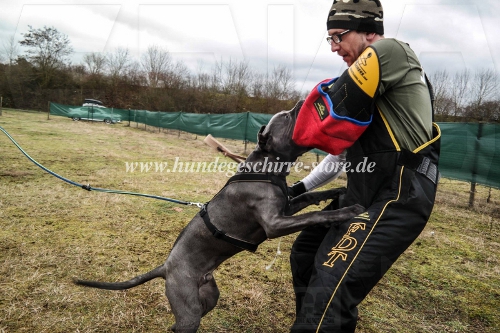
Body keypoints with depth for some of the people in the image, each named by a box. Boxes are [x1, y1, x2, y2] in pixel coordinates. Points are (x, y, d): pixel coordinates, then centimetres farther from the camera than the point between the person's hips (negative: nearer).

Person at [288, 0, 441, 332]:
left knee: (328, 291, -20)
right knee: (305, 255, 19)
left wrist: (299, 132, 3)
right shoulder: (368, 87, 20)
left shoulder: (390, 51, -9)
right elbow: (344, 144, 22)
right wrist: (303, 187, 18)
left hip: (397, 198, -10)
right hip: (364, 194, 11)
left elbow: (334, 108, -16)